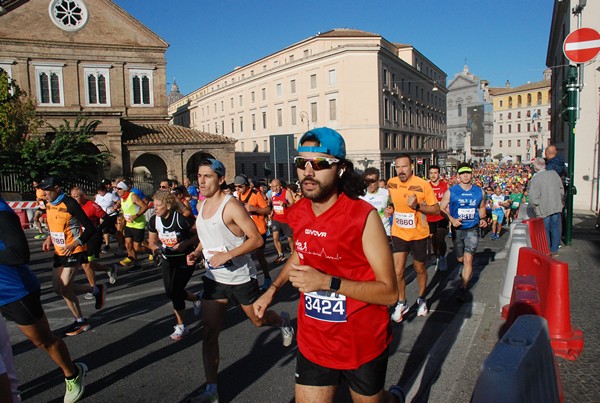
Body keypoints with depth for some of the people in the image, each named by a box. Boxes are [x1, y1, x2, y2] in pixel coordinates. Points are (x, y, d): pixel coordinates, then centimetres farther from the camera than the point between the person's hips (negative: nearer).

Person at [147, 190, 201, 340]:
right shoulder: (154, 221, -7)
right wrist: (157, 249, -16)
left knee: (175, 291, -9)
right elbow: (152, 242, 6)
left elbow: (200, 234, -12)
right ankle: (196, 299, 34)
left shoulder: (181, 218, -23)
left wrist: (185, 244, -24)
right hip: (168, 259, 6)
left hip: (185, 259, -6)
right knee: (170, 292, 4)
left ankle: (181, 326, 12)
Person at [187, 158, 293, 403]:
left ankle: (283, 321, 50)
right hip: (214, 278, 6)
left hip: (240, 277, -6)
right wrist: (197, 252, 0)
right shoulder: (201, 206, 4)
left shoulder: (231, 205, -20)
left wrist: (227, 255, -30)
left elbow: (257, 239, -22)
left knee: (258, 320, 15)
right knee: (209, 333, 2)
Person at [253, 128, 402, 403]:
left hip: (362, 345, -4)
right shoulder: (297, 214, -4)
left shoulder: (363, 216, -22)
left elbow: (389, 292, -21)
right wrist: (273, 289, 9)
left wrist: (327, 282, -29)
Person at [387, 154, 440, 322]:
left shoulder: (423, 184, -16)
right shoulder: (391, 183, -4)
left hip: (418, 234, -2)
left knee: (420, 269, 16)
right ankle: (401, 303, 19)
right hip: (398, 233, 2)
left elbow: (436, 209, -13)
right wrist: (391, 209, 4)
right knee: (397, 272, -3)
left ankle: (421, 299, 40)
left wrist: (417, 206, -26)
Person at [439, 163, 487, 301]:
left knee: (468, 259, -14)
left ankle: (463, 288, -7)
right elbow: (441, 208, -4)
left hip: (472, 229, 0)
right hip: (457, 229, 0)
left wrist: (482, 218, 0)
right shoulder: (451, 192, -6)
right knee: (460, 259, 14)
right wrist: (451, 219, -19)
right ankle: (466, 272, 48)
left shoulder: (479, 192, 2)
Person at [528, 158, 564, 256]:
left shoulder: (535, 179, -17)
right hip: (556, 207, 4)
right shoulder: (554, 173, -2)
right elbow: (561, 190, 7)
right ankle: (554, 250, 25)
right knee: (555, 228, 16)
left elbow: (533, 198, -19)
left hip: (543, 210, -4)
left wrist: (536, 207, -1)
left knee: (545, 230, 8)